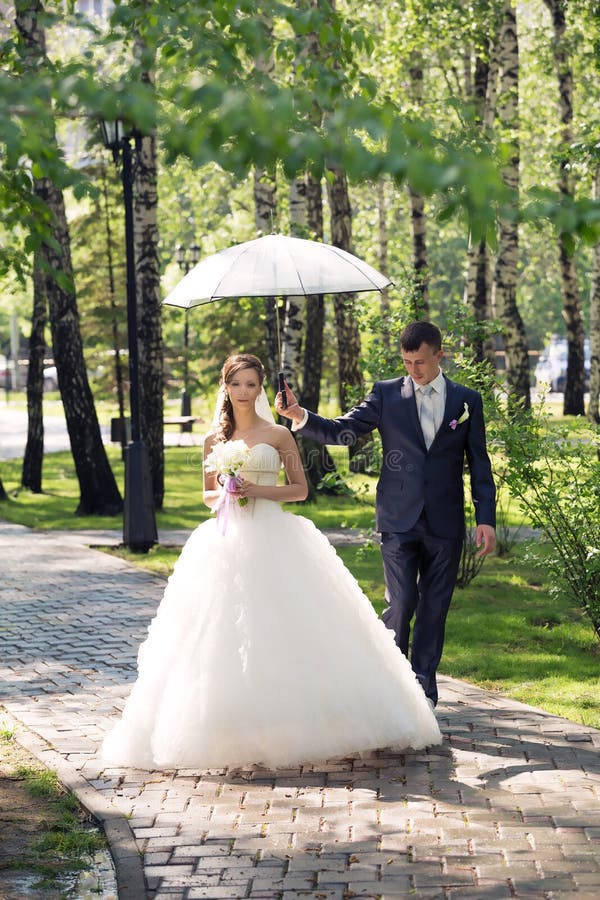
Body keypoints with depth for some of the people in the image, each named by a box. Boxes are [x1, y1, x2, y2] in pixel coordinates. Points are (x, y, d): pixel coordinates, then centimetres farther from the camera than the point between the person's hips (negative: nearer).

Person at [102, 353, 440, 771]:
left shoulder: (278, 435, 3)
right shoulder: (215, 439, 12)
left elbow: (300, 488, 4)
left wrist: (261, 490, -11)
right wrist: (223, 495, -3)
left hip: (274, 541, -3)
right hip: (228, 542, 3)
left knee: (281, 629, -7)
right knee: (227, 632, -4)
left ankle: (285, 725, 0)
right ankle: (235, 731, 0)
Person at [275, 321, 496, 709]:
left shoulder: (467, 400, 6)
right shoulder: (386, 394, 3)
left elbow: (479, 463, 7)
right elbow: (342, 431, -3)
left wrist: (486, 518, 1)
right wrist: (301, 416, -20)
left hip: (446, 524, 1)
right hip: (399, 520, -1)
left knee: (434, 608, 6)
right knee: (401, 603, -9)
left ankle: (423, 687, 17)